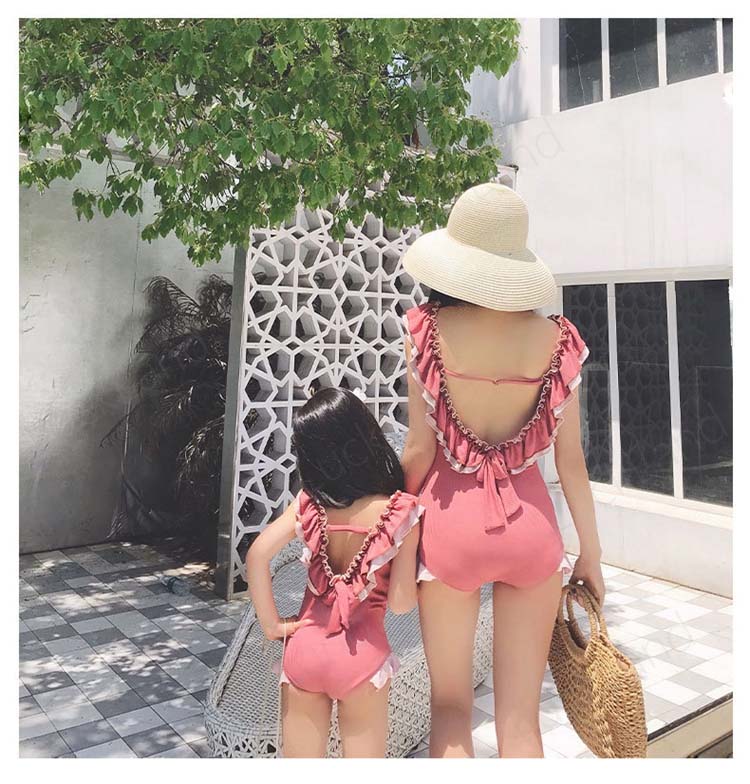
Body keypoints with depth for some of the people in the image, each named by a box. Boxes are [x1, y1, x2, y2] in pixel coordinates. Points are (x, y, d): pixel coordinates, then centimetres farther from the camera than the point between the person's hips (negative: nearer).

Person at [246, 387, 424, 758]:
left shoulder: (309, 503, -7)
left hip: (304, 649, 3)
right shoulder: (401, 512, -14)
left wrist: (271, 624, -4)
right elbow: (401, 603, -13)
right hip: (362, 656, -2)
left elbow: (257, 554, -14)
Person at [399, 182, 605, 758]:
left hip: (451, 520, -1)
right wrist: (591, 554, 11)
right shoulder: (555, 338, -2)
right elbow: (571, 458, 0)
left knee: (451, 706, 16)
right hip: (531, 522, 2)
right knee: (521, 718, 14)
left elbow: (420, 448, -7)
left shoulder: (429, 328, -7)